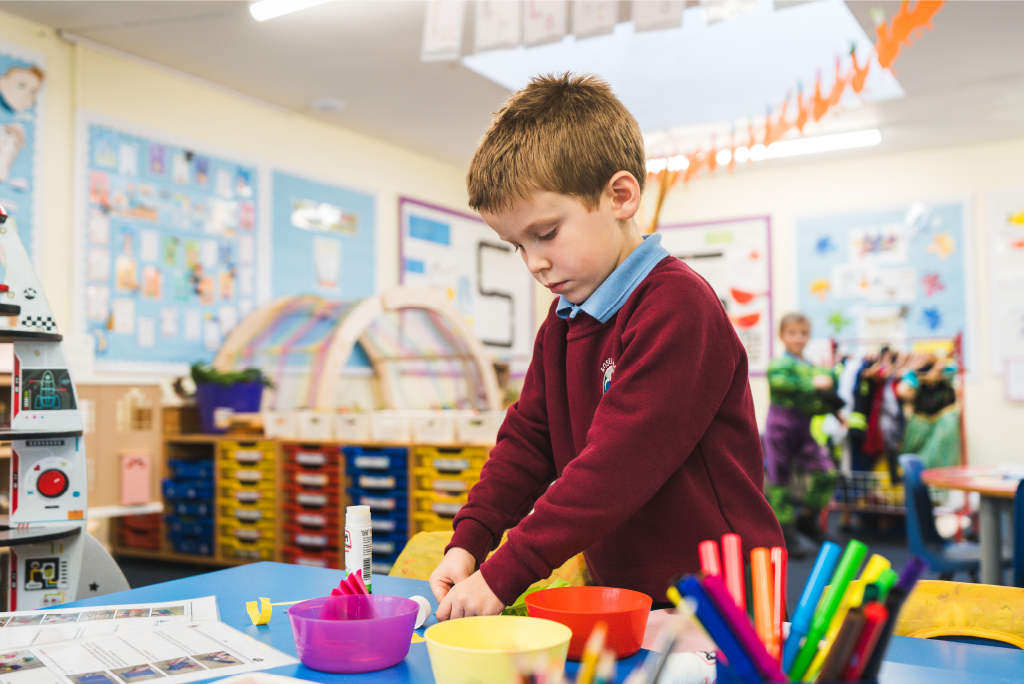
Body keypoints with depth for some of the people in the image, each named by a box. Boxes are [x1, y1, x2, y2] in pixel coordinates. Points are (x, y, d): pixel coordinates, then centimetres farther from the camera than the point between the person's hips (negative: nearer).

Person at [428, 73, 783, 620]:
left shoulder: (677, 306, -17)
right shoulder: (563, 321, 12)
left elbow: (617, 466, -23)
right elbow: (527, 439, 11)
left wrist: (503, 575, -21)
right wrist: (469, 543, -2)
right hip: (619, 591, 9)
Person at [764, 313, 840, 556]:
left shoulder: (813, 367, 15)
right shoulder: (779, 363, -7)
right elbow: (778, 381, -30)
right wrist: (812, 384, -26)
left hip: (804, 429, 6)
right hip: (781, 425, -6)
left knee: (827, 472, -4)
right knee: (780, 479, 0)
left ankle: (807, 517, 15)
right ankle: (785, 532, 11)